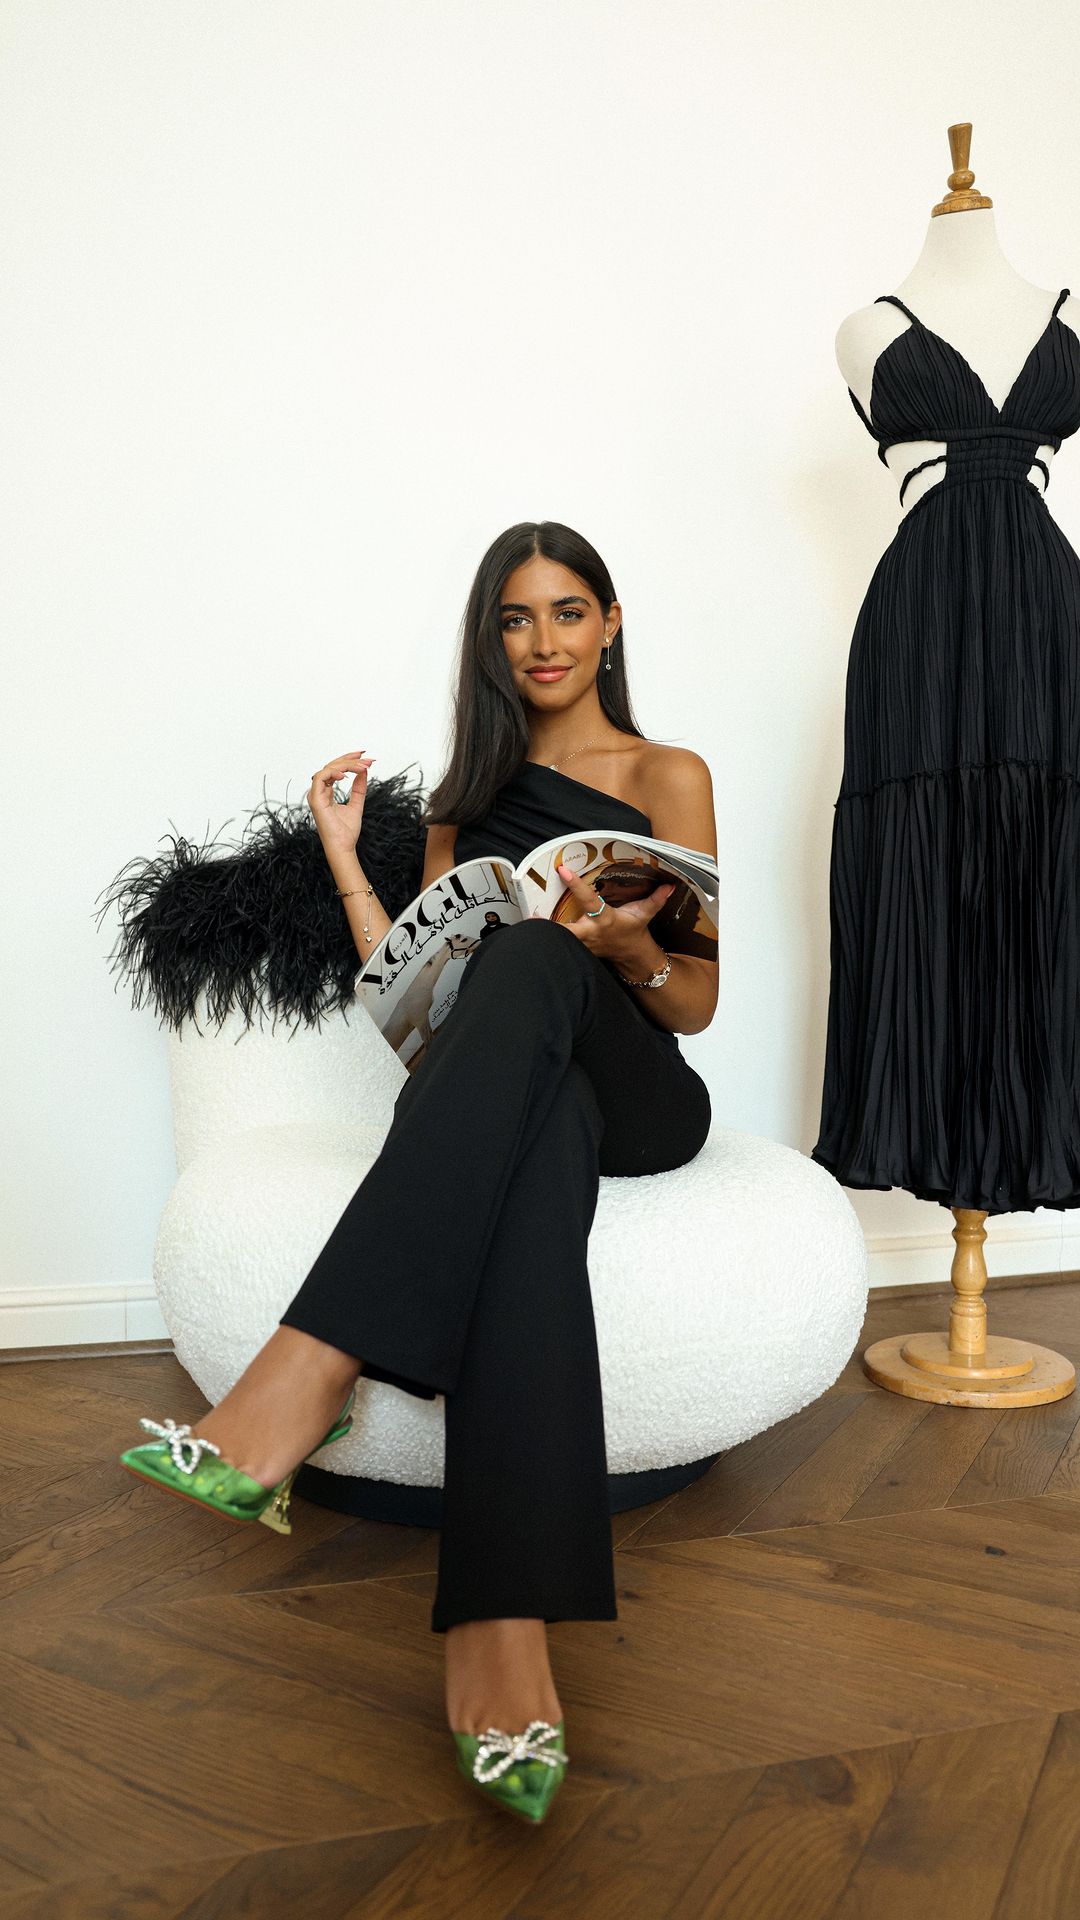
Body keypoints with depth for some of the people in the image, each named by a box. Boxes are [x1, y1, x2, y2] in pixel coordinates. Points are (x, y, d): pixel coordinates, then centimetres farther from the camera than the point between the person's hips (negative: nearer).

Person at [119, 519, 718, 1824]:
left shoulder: (669, 776, 12)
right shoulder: (467, 798, 23)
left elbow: (698, 1003, 4)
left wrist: (630, 948, -18)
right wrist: (344, 859, 8)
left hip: (638, 1092, -2)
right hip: (500, 1098, 2)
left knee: (532, 957, -37)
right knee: (538, 1143, -39)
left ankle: (307, 1376, -51)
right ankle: (507, 1632, -53)